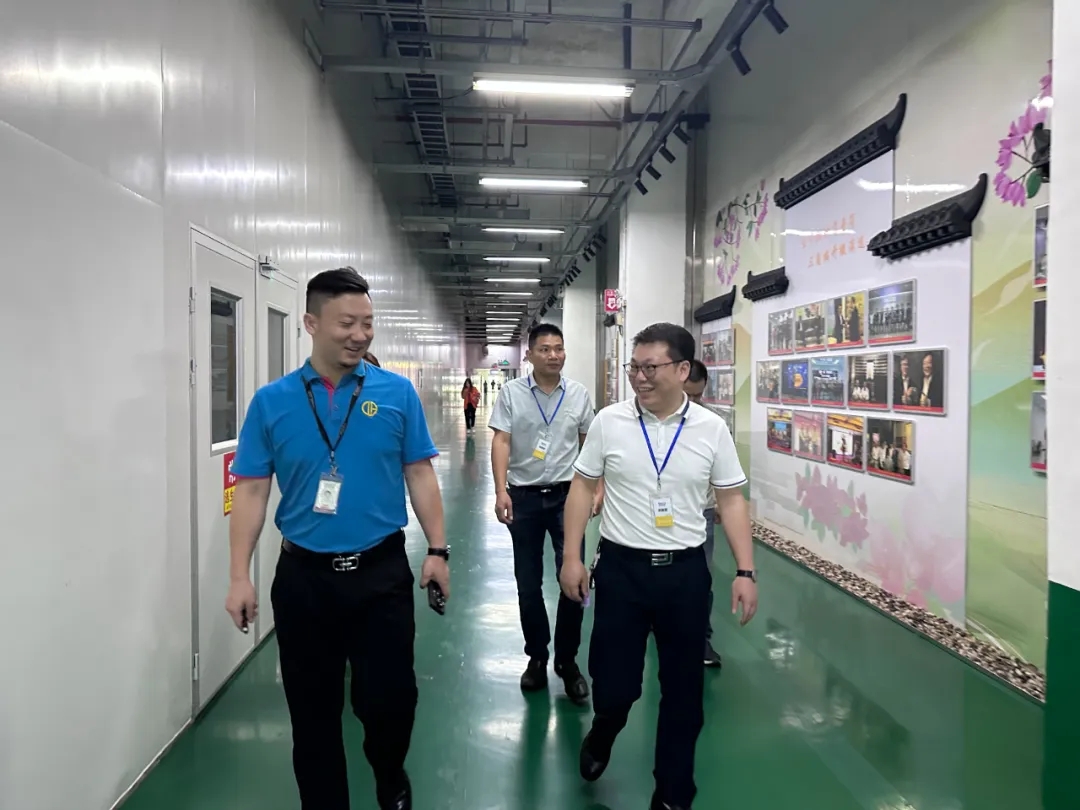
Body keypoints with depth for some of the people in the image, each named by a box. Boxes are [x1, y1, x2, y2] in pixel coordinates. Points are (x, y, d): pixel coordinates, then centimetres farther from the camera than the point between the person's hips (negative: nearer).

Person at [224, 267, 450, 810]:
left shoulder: (397, 393, -3)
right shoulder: (271, 402, -2)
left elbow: (419, 475, 0)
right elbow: (251, 490, -1)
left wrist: (437, 550, -4)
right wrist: (239, 576, -4)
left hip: (383, 571, 0)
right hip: (303, 576, 1)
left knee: (391, 695, 8)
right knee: (312, 708, 13)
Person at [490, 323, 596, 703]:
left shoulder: (579, 394, 2)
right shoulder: (511, 392, -3)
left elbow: (589, 444, 10)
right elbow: (501, 442, -7)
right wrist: (501, 491, -16)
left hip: (567, 495, 1)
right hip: (524, 496, 0)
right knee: (528, 584, 9)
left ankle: (567, 660, 17)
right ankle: (537, 656, 27)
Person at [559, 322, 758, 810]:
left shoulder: (712, 429, -3)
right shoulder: (609, 422, -4)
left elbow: (731, 500, 3)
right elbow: (582, 488, 3)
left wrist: (745, 572, -2)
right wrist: (572, 558, -1)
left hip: (686, 571, 1)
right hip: (621, 568, -1)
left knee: (684, 688, 12)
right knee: (613, 681, 6)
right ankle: (600, 738, 43)